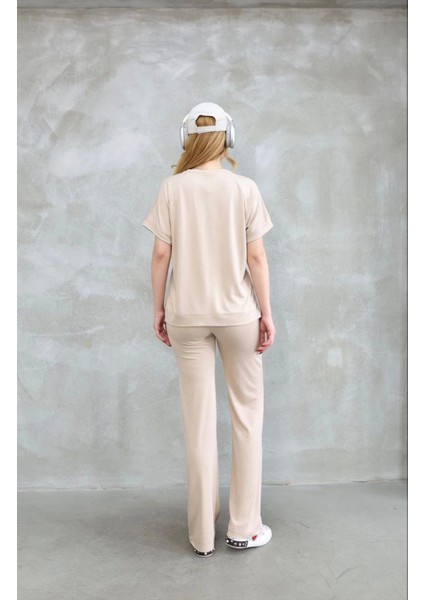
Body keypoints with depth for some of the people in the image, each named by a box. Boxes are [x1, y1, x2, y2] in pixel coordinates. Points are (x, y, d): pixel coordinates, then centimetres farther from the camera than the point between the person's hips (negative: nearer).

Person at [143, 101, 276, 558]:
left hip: (186, 315, 1)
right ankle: (244, 528, 21)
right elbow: (256, 256, -5)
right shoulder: (244, 187, -3)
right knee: (247, 415, 12)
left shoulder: (172, 187, -1)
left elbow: (162, 254, -3)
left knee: (199, 422, 8)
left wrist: (158, 308, 7)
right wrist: (267, 313, 2)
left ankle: (203, 534, 20)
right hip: (237, 313, -1)